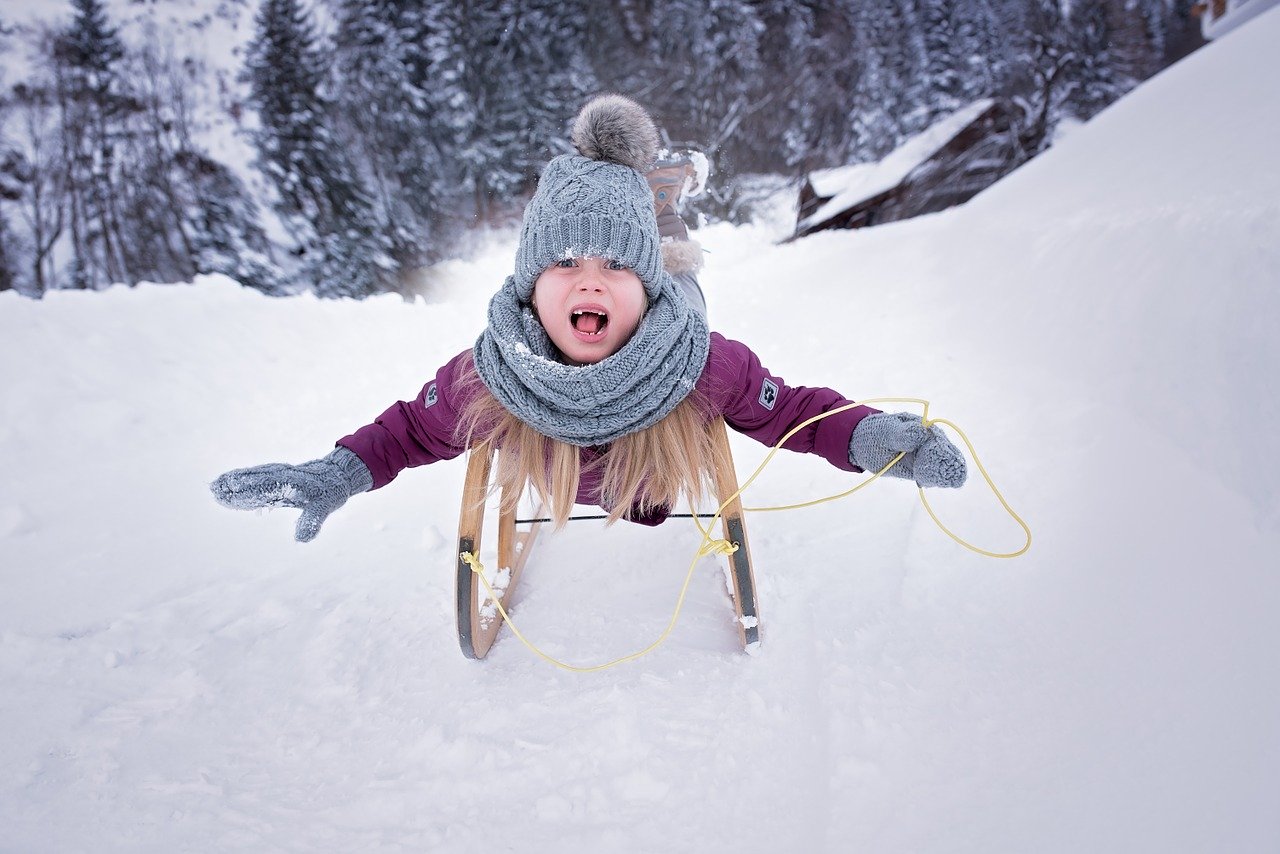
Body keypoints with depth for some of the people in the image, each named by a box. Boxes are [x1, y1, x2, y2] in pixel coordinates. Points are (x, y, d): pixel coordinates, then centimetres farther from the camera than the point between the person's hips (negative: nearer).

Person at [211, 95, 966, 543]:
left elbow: (793, 412, -32)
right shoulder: (487, 377, -43)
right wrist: (335, 476, -40)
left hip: (660, 490, 0)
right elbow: (415, 428, -25)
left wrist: (872, 437, -51)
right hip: (560, 497, 0)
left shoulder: (708, 365, -47)